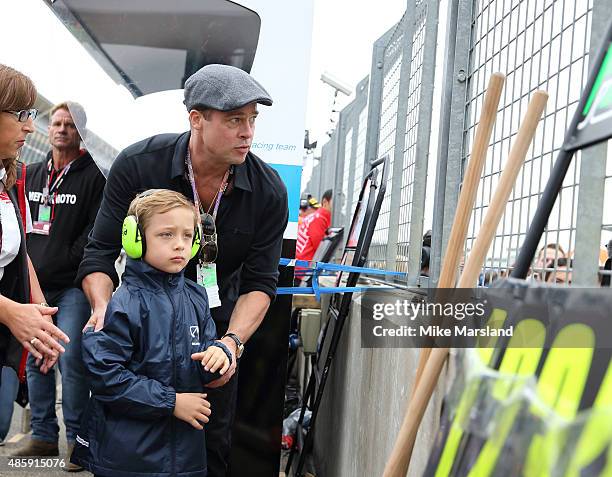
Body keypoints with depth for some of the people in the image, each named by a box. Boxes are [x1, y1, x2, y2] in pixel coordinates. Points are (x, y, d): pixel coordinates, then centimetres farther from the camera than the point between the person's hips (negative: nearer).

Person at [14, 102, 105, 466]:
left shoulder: (93, 177, -2)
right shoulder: (30, 175, 16)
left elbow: (96, 232, -8)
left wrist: (60, 262, -11)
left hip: (72, 286, -6)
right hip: (34, 285, 6)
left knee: (71, 359, -8)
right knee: (35, 360, 8)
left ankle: (77, 438, 4)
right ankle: (44, 435, 19)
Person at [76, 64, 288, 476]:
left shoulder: (268, 190, -16)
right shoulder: (138, 164, -18)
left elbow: (260, 282, -12)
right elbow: (101, 251, -13)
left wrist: (233, 341, -29)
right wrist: (103, 309, -32)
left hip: (218, 324, 1)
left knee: (213, 444, 9)